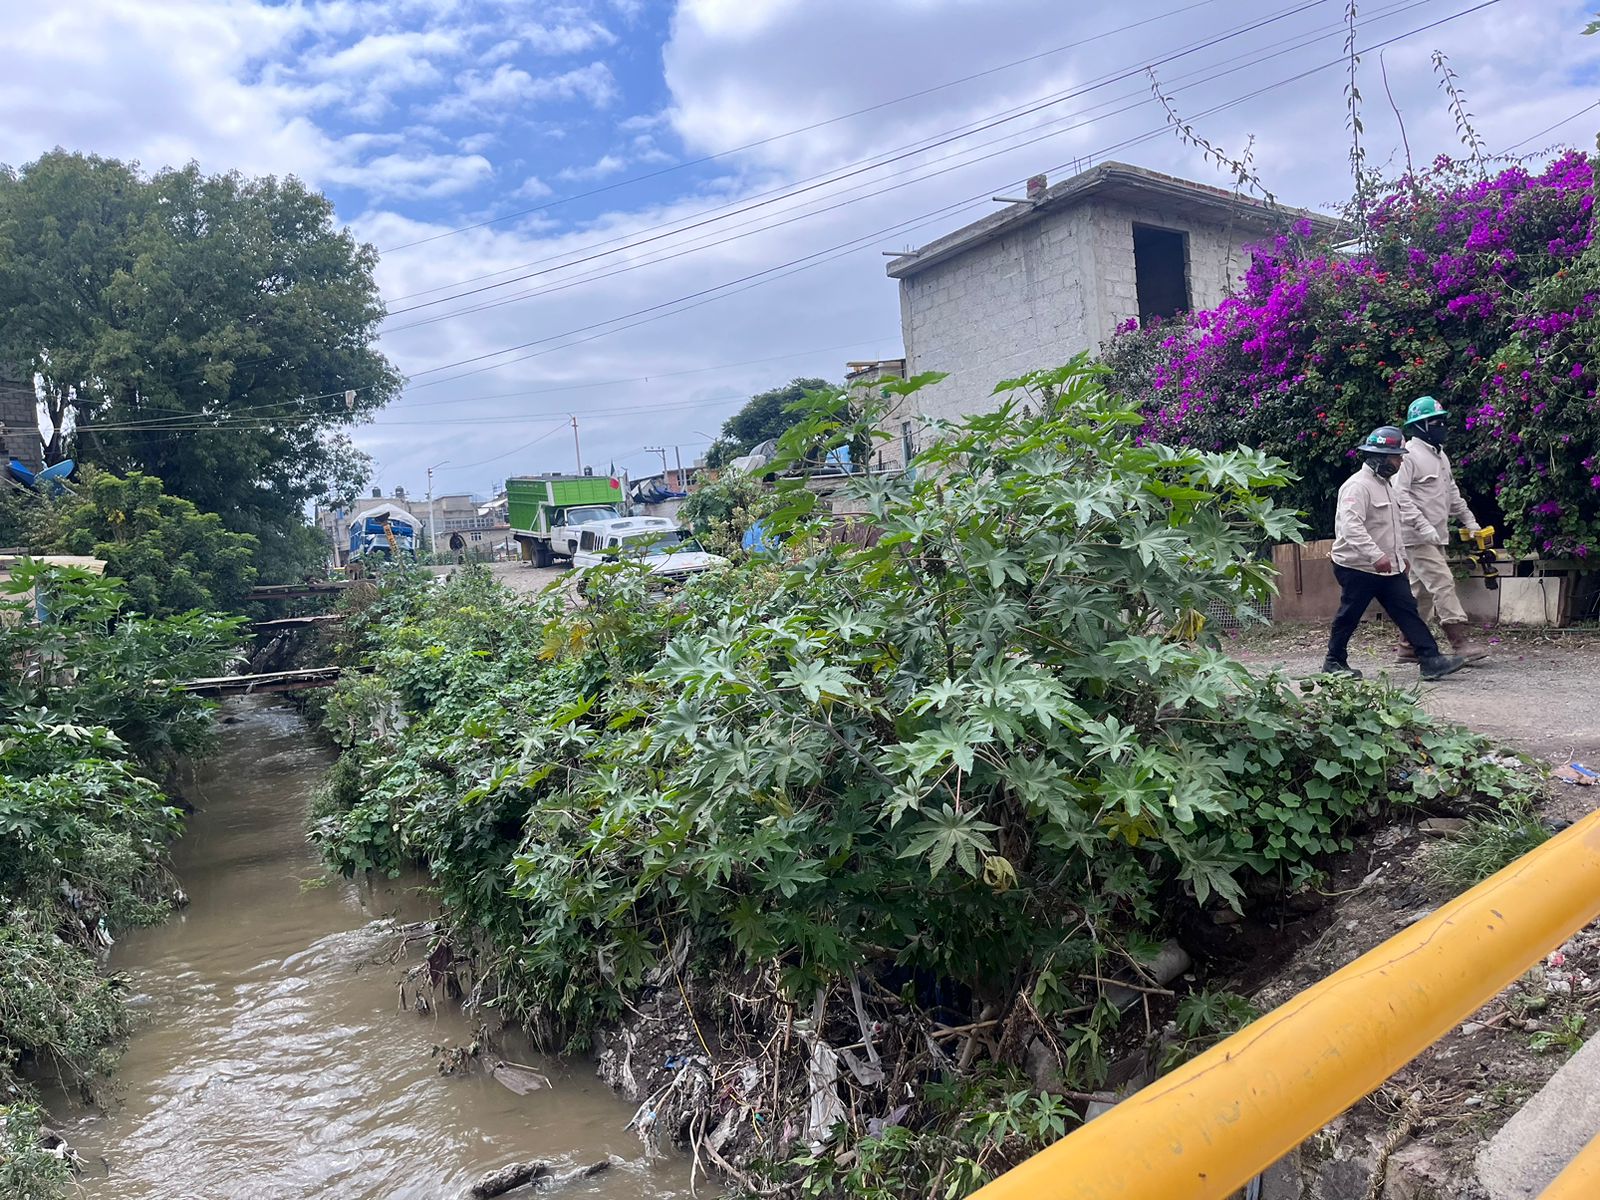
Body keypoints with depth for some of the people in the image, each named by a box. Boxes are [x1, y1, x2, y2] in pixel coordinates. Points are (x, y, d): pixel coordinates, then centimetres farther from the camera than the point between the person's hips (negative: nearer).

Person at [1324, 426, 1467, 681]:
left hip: (1388, 567, 9)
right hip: (1358, 567, -9)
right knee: (1349, 616, 3)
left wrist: (1400, 555, 23)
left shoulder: (1385, 484, 15)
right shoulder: (1358, 485, -18)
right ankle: (1334, 662, 17)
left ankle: (1431, 660, 0)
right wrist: (1375, 555, -38)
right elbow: (1351, 526, -31)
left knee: (1407, 610, 2)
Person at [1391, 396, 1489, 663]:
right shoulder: (1409, 455, -11)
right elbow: (1399, 494, -19)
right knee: (1443, 584, -13)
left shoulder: (1440, 455, 18)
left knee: (1422, 591, 10)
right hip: (1417, 537, -9)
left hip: (1436, 536, 9)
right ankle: (1461, 642, -13)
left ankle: (1408, 646, 16)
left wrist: (1470, 521, 19)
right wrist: (1423, 526, -25)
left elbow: (1452, 493, 26)